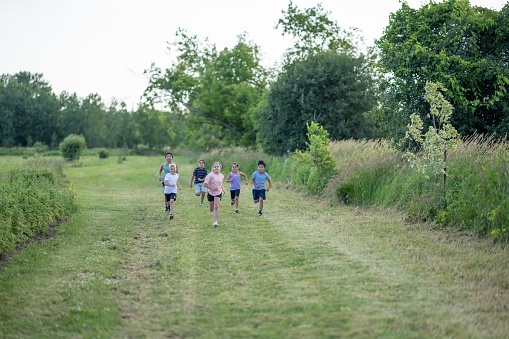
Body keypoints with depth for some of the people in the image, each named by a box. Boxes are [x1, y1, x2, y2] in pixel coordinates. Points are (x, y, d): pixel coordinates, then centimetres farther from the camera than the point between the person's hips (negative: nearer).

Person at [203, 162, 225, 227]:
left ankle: (215, 222, -17)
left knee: (216, 207, -17)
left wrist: (222, 189, 8)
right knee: (211, 209, 9)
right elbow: (205, 184, -14)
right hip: (211, 193, -1)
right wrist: (212, 188, -22)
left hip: (218, 193, 1)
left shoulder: (222, 176, 4)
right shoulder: (211, 175, -13)